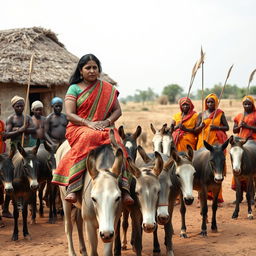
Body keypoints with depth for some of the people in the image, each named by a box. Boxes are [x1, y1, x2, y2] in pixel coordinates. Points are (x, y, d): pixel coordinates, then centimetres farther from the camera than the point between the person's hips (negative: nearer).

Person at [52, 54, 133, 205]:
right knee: (87, 139, -39)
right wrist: (89, 123, -18)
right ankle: (73, 187, -45)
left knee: (116, 141, -32)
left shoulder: (108, 88, 17)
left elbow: (118, 110, 12)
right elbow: (70, 114, -2)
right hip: (79, 128, -2)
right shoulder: (74, 89, 8)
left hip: (104, 127, 2)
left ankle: (124, 188, -37)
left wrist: (107, 121, -9)